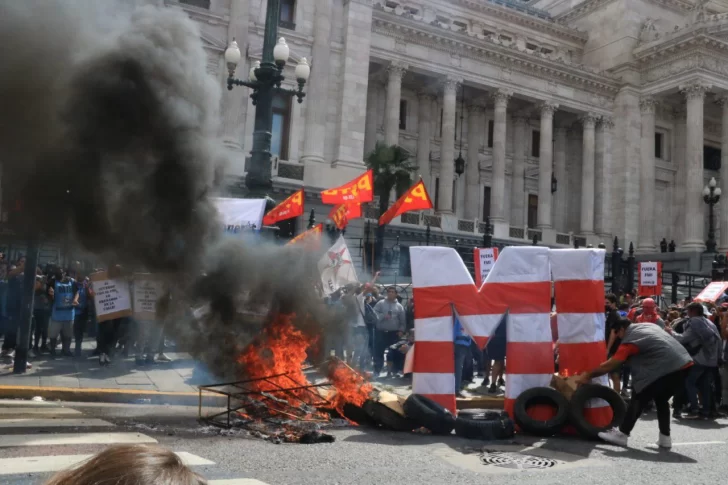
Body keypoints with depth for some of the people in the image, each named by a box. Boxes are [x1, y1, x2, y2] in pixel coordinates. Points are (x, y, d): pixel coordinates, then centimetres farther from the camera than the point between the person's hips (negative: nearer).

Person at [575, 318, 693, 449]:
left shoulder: (630, 340, 0)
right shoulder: (650, 326, 22)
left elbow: (609, 366, 0)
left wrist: (588, 375, 11)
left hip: (668, 368, -8)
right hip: (685, 365, 8)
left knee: (639, 398, 4)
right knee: (661, 399, 24)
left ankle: (622, 434, 9)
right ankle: (665, 438, 22)